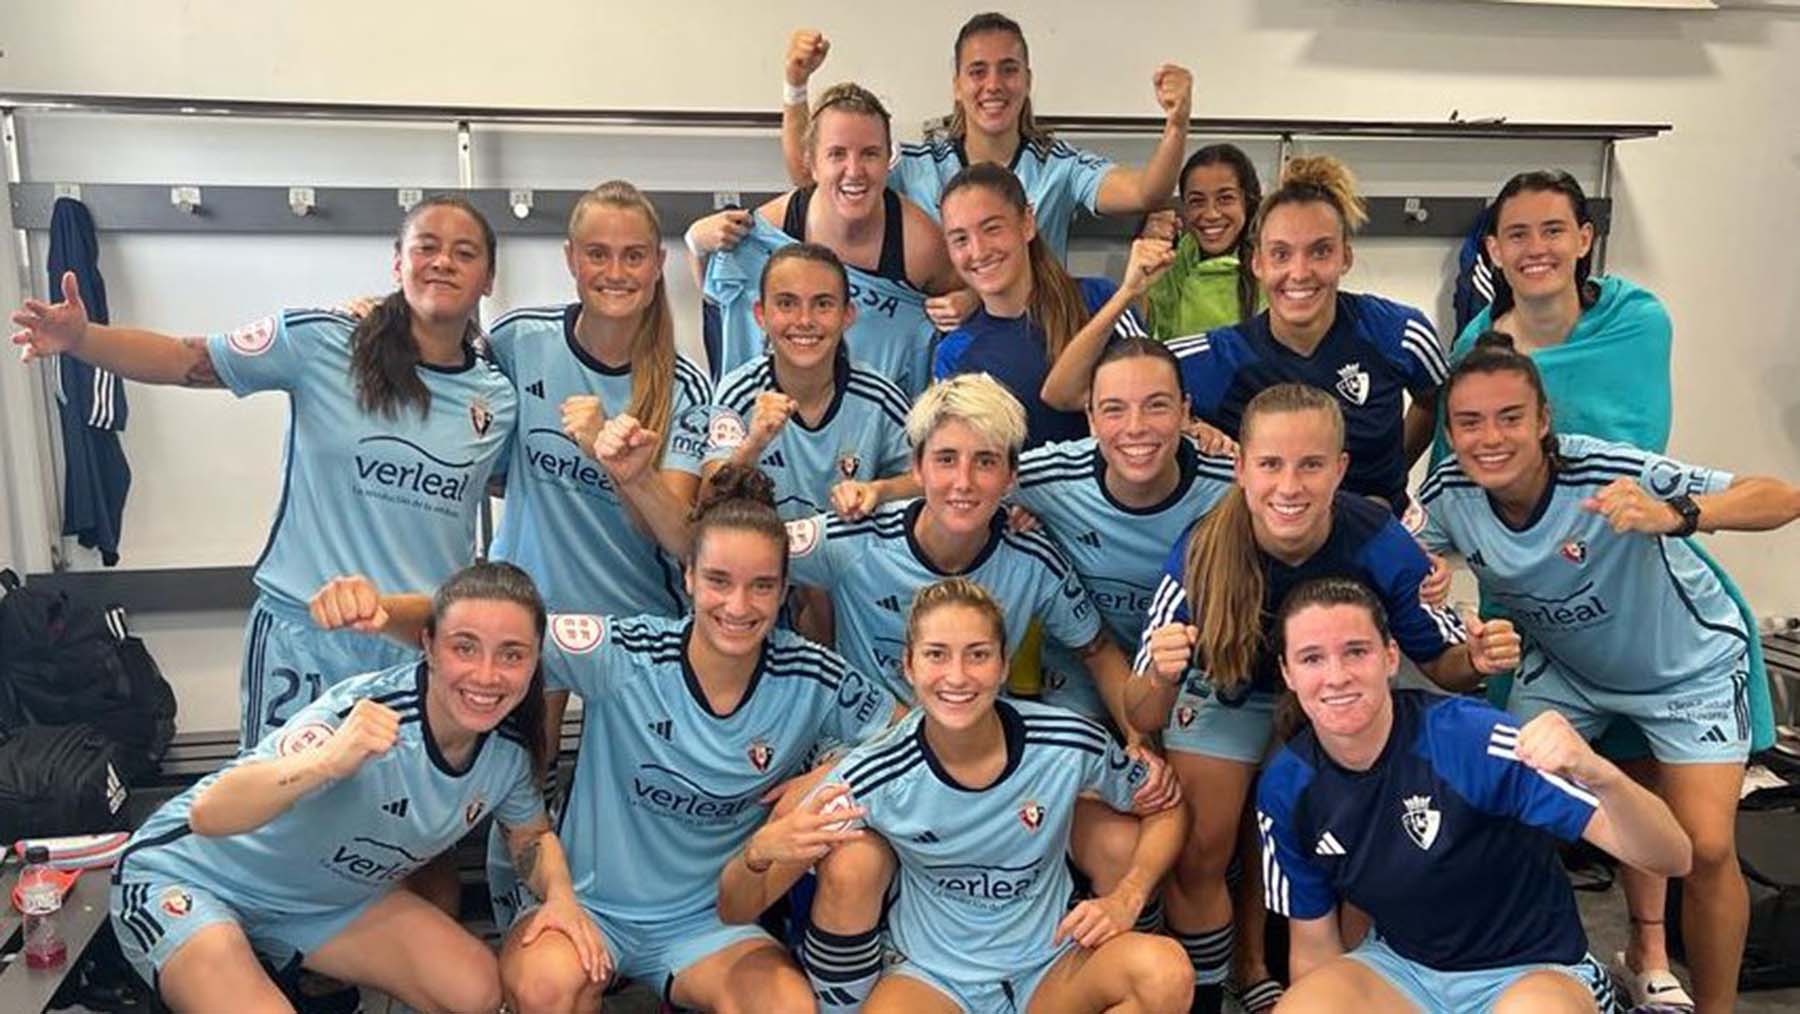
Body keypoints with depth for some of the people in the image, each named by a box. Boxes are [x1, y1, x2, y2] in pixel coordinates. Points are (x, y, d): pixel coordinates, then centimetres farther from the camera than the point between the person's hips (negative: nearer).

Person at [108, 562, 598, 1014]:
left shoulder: (510, 747, -15)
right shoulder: (369, 713, -35)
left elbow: (533, 837, 4)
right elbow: (208, 815, -43)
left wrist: (560, 895, -18)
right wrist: (328, 760, -61)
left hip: (323, 897, 6)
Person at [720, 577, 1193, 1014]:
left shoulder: (1070, 744, -16)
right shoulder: (875, 776, -18)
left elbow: (1167, 808, 5)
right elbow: (736, 910, -15)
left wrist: (1127, 897, -14)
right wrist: (760, 852, -39)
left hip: (1052, 965, 2)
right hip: (934, 975, -1)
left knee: (1165, 971, -29)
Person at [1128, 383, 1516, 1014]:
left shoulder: (1382, 547, -30)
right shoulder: (1201, 553, -33)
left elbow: (1440, 663, -11)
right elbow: (1142, 721, -30)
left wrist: (1477, 660, -35)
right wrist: (1160, 678, -53)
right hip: (1229, 695, -1)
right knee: (1197, 856, -6)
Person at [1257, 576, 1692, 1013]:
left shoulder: (1468, 736, -25)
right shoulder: (1285, 788, -10)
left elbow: (1671, 858, -27)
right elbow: (1315, 948, 2)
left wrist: (1599, 775, -46)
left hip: (1532, 972, -3)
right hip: (1400, 966, 3)